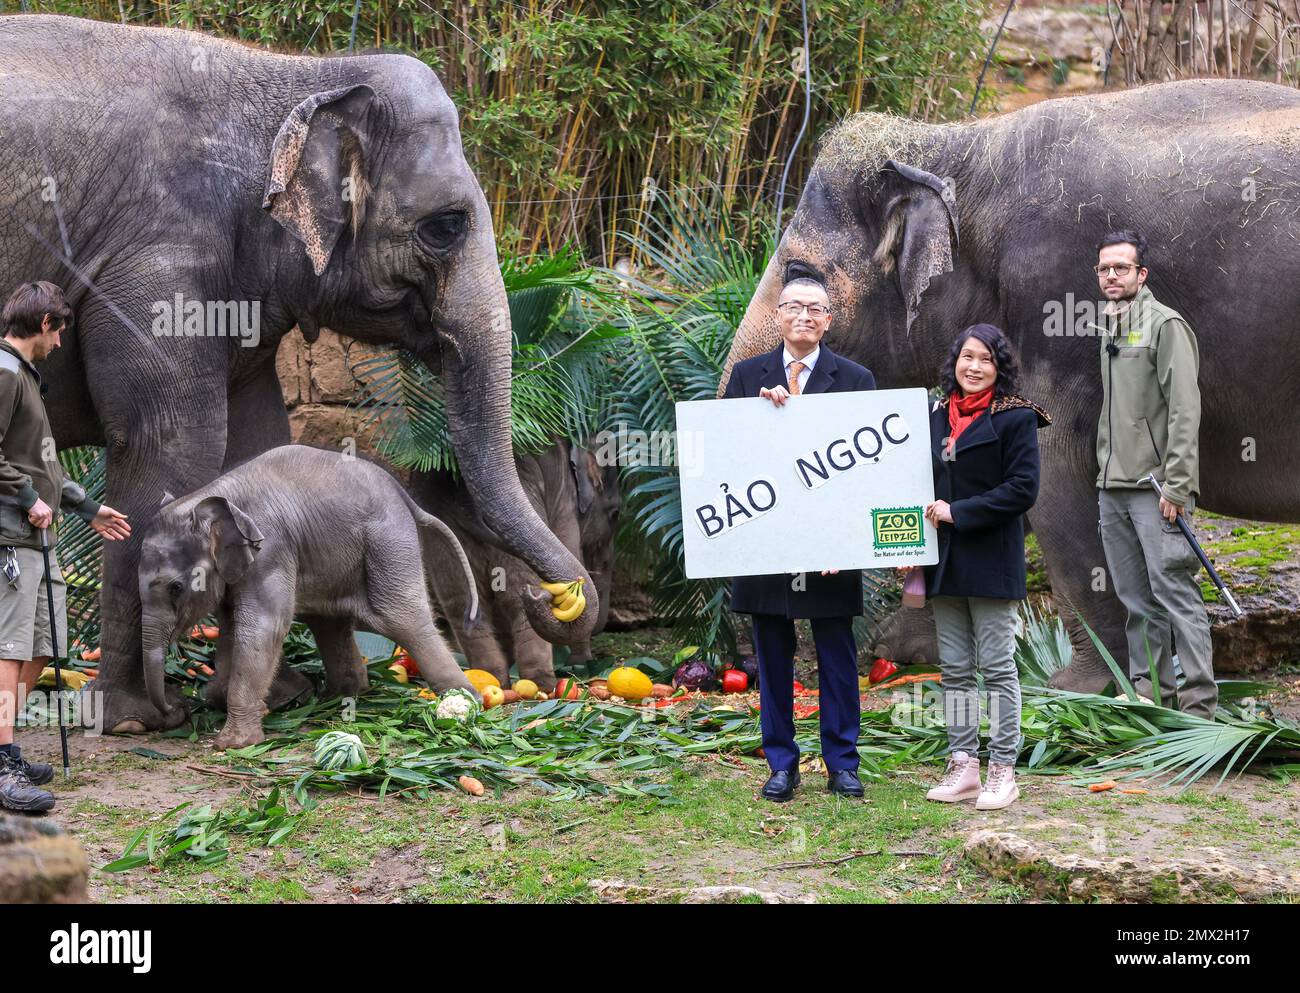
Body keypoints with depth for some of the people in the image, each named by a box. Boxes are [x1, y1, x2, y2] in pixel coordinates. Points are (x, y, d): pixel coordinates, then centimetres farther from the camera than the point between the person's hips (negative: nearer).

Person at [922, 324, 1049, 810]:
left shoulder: (1015, 418, -6)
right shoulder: (937, 415, 12)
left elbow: (1023, 489, -13)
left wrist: (958, 512, -15)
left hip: (991, 559, -6)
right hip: (945, 560, 6)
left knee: (997, 666, -2)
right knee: (954, 669, 8)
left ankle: (1002, 771, 3)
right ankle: (963, 767, 13)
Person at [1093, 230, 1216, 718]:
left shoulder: (1165, 324, -7)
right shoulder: (1110, 328, 18)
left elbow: (1184, 408, -13)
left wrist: (1176, 484, -19)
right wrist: (1105, 472, 16)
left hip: (1156, 487, -8)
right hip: (1112, 488, 8)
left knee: (1174, 591, -10)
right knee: (1136, 600, 10)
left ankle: (1199, 702, -9)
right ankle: (1148, 693, 16)